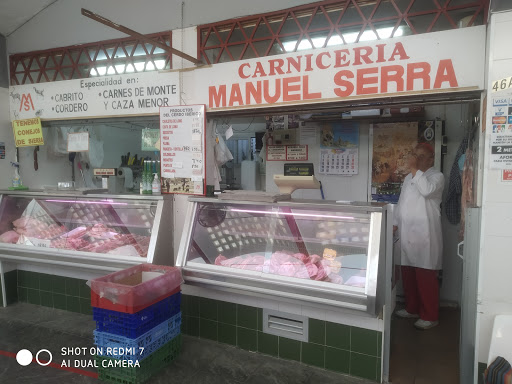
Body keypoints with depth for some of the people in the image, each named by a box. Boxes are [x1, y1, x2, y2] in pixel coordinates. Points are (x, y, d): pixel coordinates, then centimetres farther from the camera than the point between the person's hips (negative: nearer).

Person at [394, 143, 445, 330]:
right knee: (407, 274, 13)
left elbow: (427, 190, -25)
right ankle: (412, 309, 28)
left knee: (426, 276, -2)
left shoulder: (436, 176, -3)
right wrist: (395, 223, 15)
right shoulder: (409, 178, 17)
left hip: (424, 235, -7)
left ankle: (430, 316, 10)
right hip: (406, 233, 7)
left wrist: (414, 168, -20)